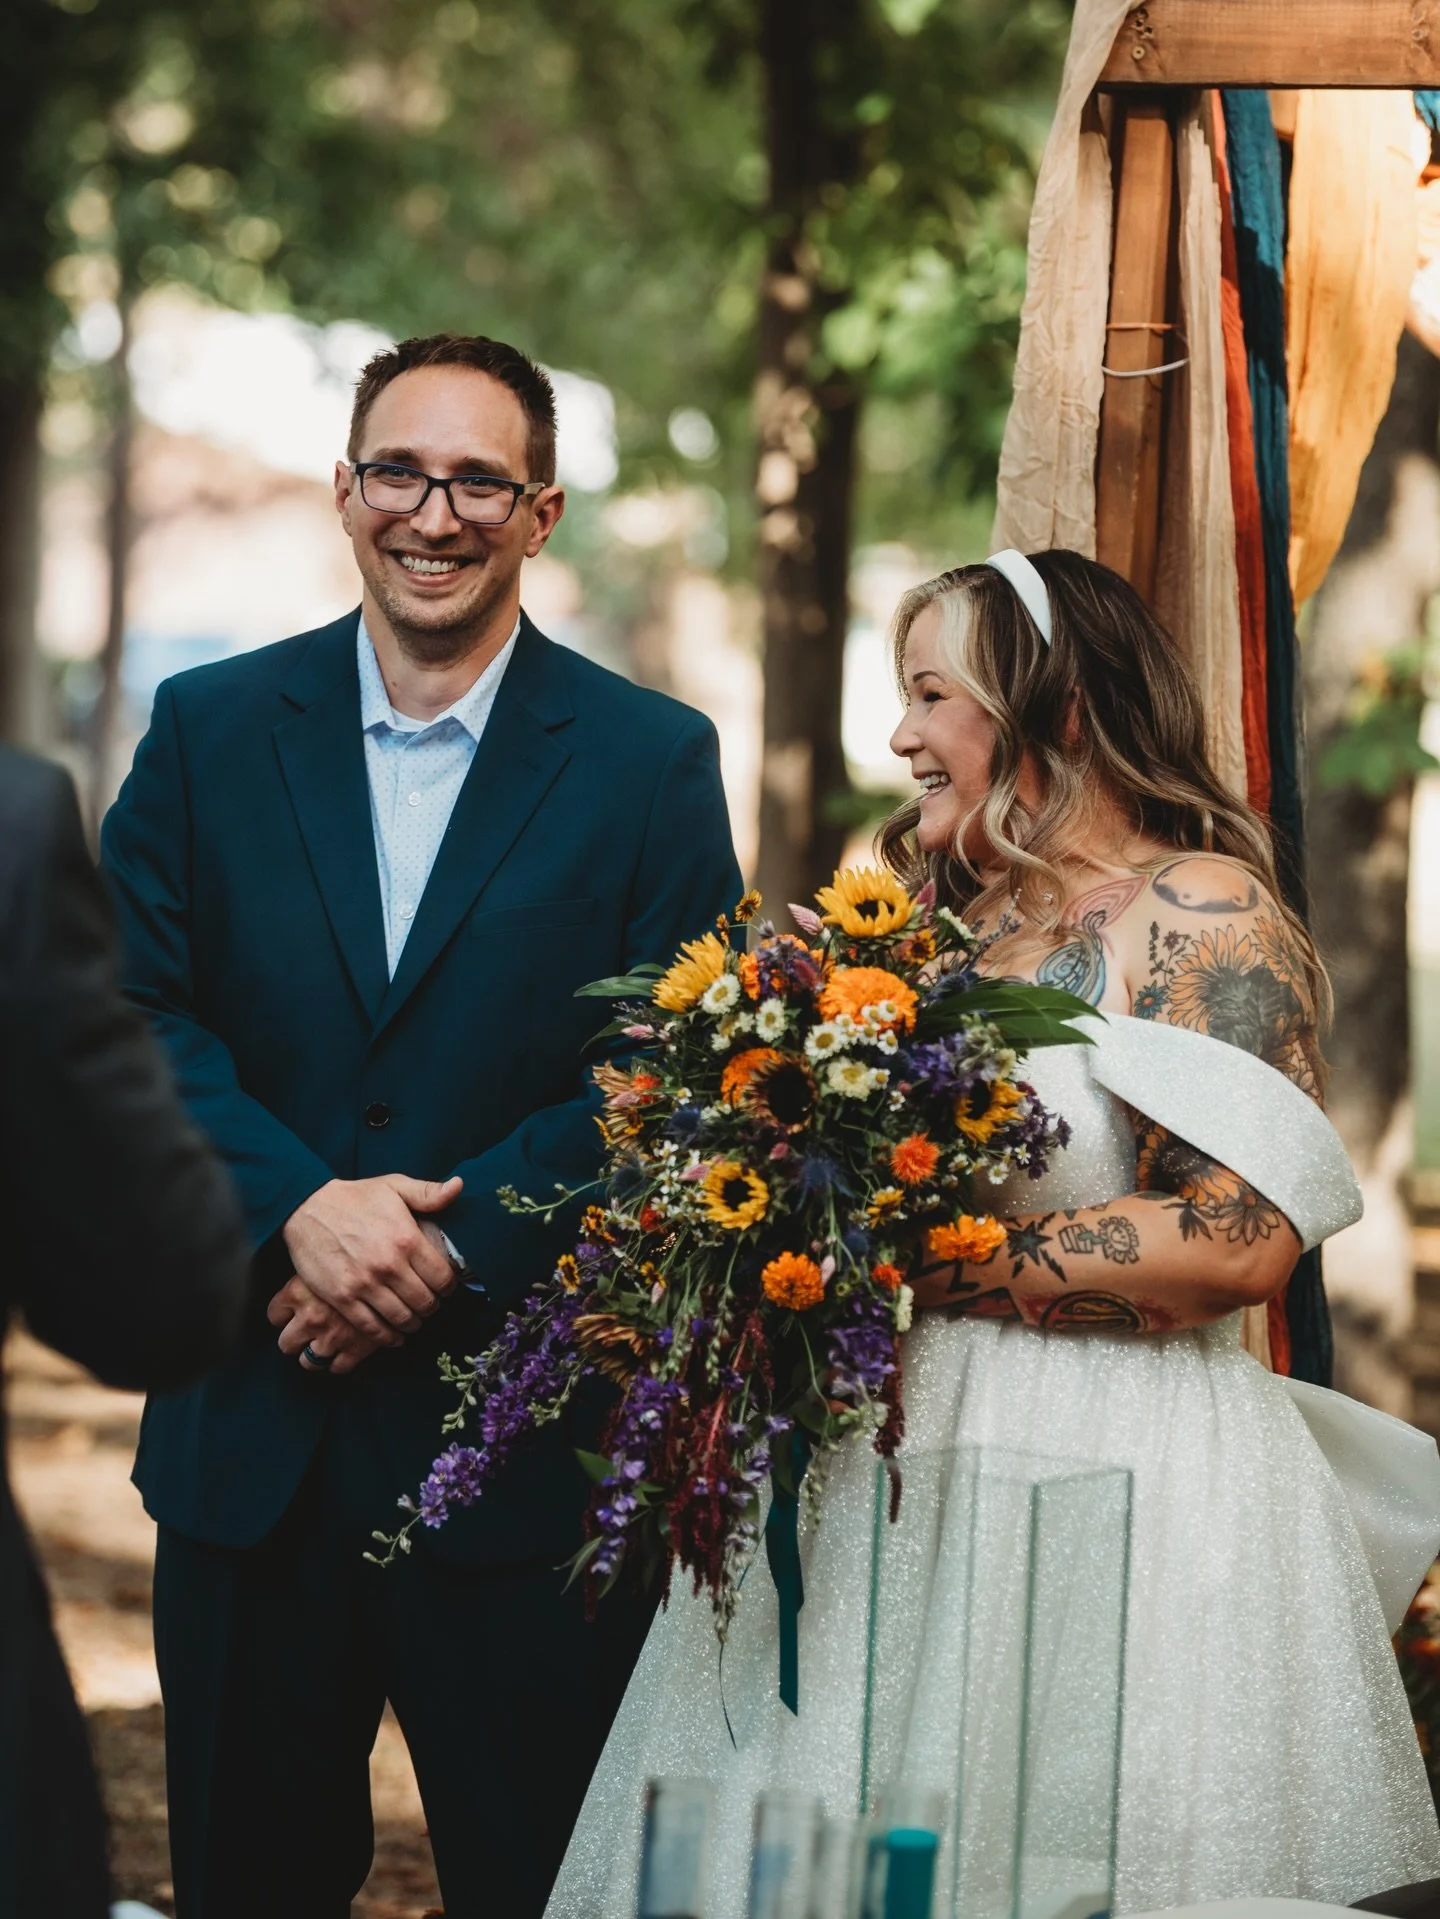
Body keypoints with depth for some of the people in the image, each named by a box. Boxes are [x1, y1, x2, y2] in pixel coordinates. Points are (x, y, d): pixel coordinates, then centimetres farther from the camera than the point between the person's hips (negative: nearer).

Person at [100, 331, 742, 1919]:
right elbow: (135, 1012, -1)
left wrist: (444, 1253, -16)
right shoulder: (208, 730, 6)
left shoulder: (652, 761, 0)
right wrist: (301, 1207, -16)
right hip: (250, 1426, 2)